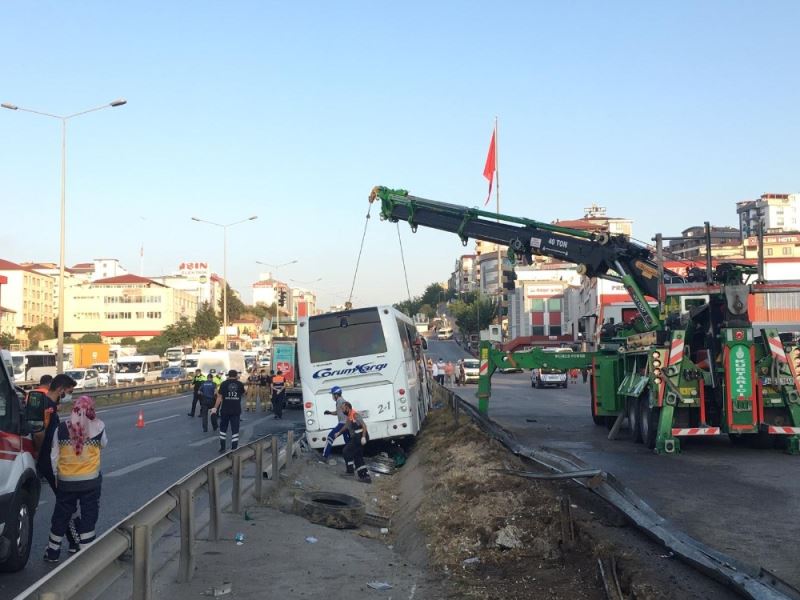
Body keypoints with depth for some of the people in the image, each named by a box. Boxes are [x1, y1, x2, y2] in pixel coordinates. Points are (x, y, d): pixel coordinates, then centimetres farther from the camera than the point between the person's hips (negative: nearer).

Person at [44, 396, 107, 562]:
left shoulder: (61, 429, -7)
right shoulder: (98, 428, -10)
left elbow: (54, 456, 0)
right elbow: (103, 444, 10)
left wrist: (56, 475, 14)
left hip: (66, 481, 2)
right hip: (91, 480, -1)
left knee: (61, 516, 16)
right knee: (89, 516, 8)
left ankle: (52, 552, 27)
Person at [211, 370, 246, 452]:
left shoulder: (224, 383, -4)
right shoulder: (240, 384, 1)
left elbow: (219, 397, -7)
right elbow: (243, 395, 18)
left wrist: (215, 408, -1)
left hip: (225, 410, 0)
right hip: (236, 411, 0)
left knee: (223, 429, 15)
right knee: (235, 430, 3)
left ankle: (222, 448, 18)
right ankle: (234, 449, -2)